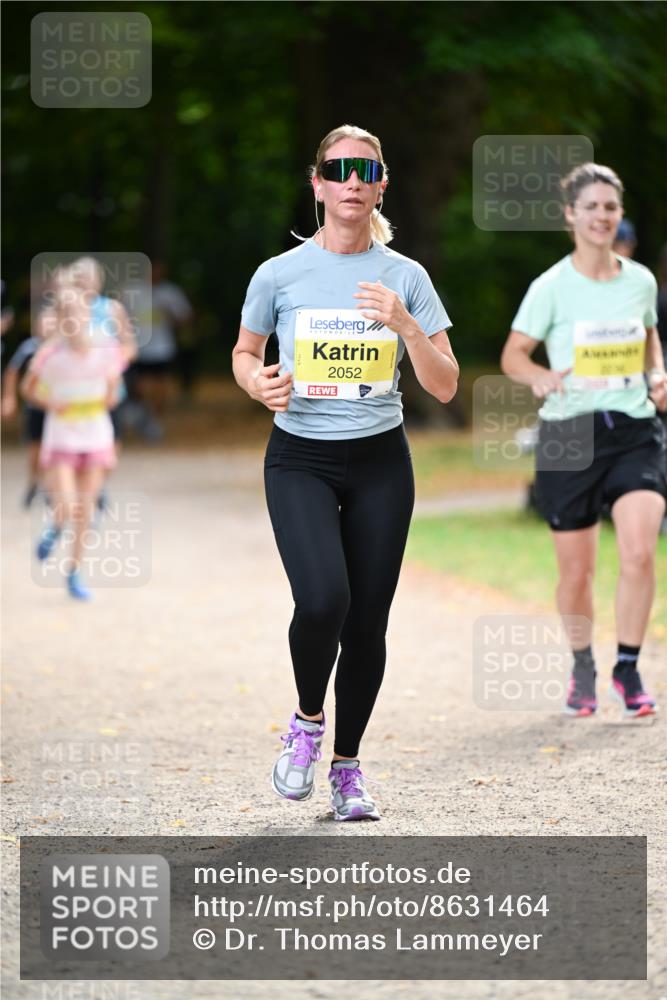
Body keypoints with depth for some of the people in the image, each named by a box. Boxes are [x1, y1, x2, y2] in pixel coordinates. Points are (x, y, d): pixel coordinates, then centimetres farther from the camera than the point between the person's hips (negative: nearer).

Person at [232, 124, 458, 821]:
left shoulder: (405, 277, 1)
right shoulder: (279, 274, -2)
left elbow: (444, 387, 0)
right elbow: (244, 352, 15)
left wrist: (405, 325, -16)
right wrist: (258, 383, -8)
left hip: (379, 462, 2)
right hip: (299, 458, -2)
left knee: (368, 621, 1)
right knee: (323, 600, -22)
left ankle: (347, 767, 19)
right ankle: (307, 720, 7)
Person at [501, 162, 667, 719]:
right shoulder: (552, 287, -5)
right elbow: (514, 355, -2)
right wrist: (540, 377, -23)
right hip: (569, 435, -2)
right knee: (577, 571, 5)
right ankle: (583, 669, 31)